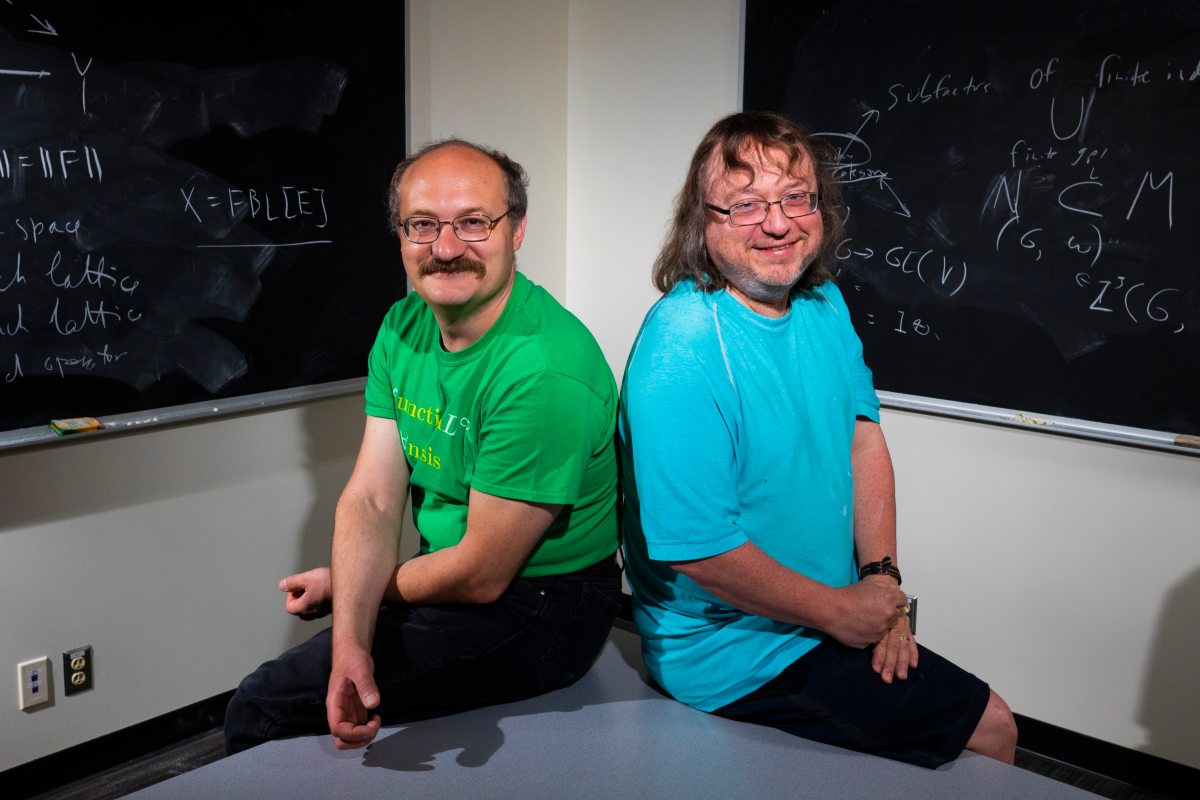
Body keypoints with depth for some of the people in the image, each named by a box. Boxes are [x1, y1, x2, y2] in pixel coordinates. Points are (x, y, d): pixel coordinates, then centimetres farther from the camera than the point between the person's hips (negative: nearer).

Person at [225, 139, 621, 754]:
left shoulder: (543, 370, -28)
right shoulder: (402, 327, -1)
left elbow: (481, 575, -22)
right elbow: (372, 500, -5)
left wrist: (341, 589, -6)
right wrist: (351, 642, -21)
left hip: (538, 609, -7)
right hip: (453, 579, 7)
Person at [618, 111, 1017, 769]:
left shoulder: (824, 305, 1)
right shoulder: (681, 350, -26)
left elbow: (863, 437, 7)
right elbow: (696, 548, -27)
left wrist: (881, 578, -5)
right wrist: (840, 611, -15)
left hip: (831, 621, 8)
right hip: (736, 658, -8)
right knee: (991, 729, -2)